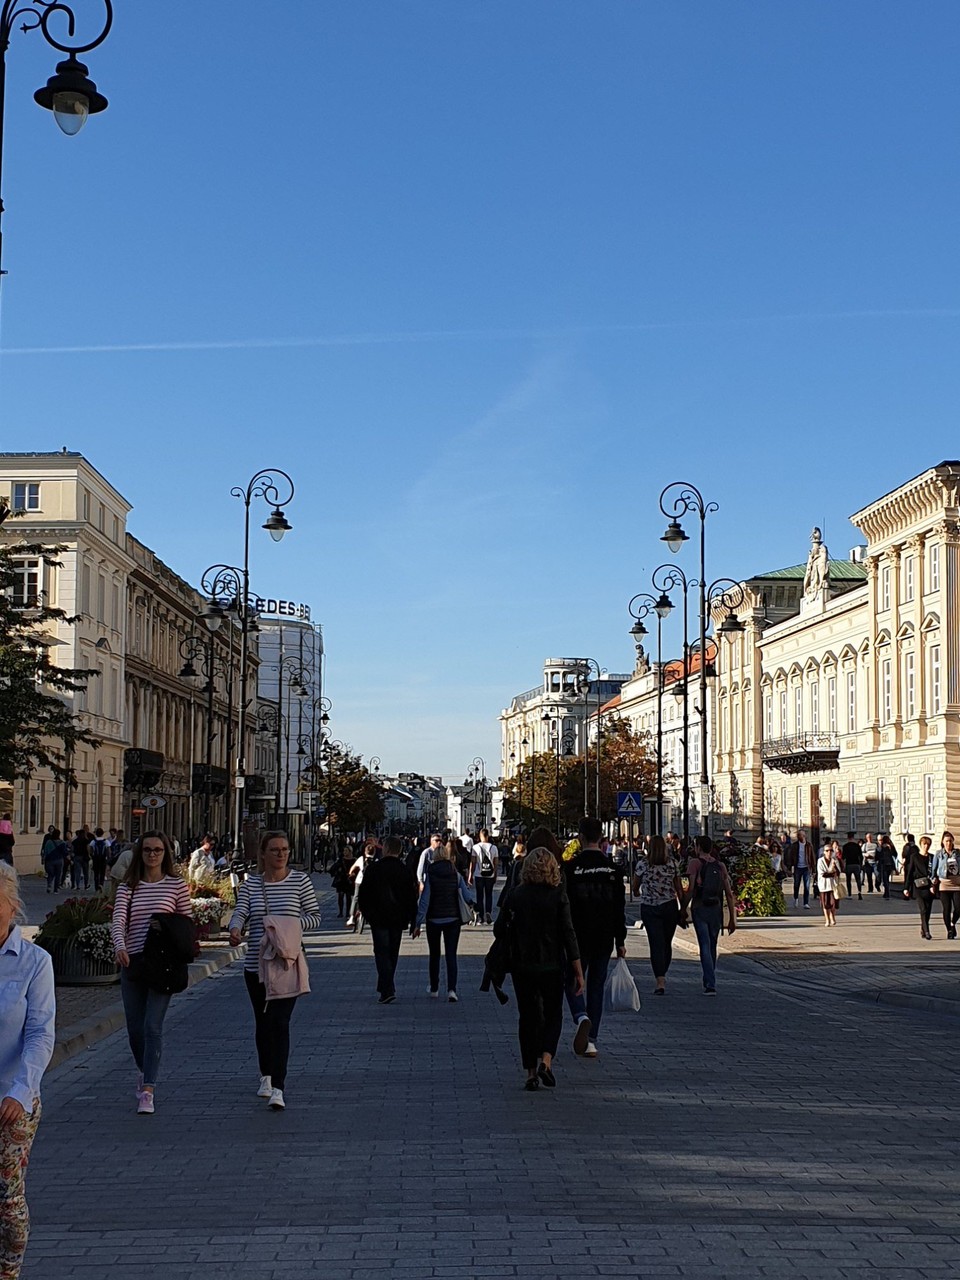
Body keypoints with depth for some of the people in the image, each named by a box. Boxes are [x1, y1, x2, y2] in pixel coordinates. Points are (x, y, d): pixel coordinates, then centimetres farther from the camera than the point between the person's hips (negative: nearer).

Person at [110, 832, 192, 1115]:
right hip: (132, 962, 3)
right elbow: (118, 921, -5)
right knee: (135, 1028, 10)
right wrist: (120, 946, -25)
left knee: (152, 1026, -13)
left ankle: (147, 1091, -12)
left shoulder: (177, 886, 4)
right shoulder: (127, 887, 8)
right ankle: (146, 1072, 38)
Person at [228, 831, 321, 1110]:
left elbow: (315, 917, 1)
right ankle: (267, 1076, 34)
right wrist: (235, 929, -29)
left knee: (280, 1023, -12)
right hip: (256, 965, 3)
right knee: (262, 1023, 14)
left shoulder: (300, 881, 0)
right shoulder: (250, 884, 5)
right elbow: (240, 913, -7)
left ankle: (278, 1088, -15)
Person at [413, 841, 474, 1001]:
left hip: (433, 920, 0)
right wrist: (474, 893, 22)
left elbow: (424, 899, -10)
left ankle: (434, 989, 24)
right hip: (452, 920, 1)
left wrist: (418, 923, -8)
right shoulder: (456, 875, -2)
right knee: (451, 955, 0)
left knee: (434, 955, 15)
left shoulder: (430, 875, -7)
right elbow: (468, 897, -2)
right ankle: (451, 989, -15)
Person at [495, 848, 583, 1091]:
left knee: (528, 1017, 11)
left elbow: (499, 930, 0)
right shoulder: (558, 897, -8)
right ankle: (546, 1060, -7)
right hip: (552, 966, -1)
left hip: (521, 966, 1)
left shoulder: (515, 895, -3)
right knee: (553, 1014, 14)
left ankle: (531, 1073, 8)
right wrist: (578, 973, -5)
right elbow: (568, 935, -9)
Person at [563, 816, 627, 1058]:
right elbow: (620, 908, 5)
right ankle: (591, 1041, 10)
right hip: (604, 938, 3)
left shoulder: (571, 867, -8)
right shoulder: (612, 868, 2)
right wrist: (620, 941, 11)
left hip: (578, 938, -3)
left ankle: (582, 1017, -20)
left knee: (573, 983, 10)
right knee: (596, 986, 11)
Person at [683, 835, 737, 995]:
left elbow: (691, 889, -12)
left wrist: (683, 910, -4)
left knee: (705, 946, -5)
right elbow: (729, 894, 5)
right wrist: (732, 918, 8)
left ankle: (710, 985, -14)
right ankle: (709, 981, 31)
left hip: (699, 909, -4)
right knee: (712, 946, 18)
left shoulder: (695, 863, -5)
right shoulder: (720, 866, 7)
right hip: (716, 909, 4)